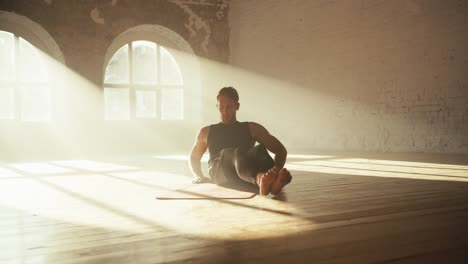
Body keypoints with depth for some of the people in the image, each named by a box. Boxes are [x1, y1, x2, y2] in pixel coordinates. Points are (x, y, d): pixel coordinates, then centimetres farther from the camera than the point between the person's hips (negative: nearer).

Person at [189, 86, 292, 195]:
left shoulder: (251, 128, 28)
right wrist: (198, 176, 19)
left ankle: (273, 181, -66)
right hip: (219, 173, -1)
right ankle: (260, 179, -71)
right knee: (237, 153, -36)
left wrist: (277, 170, -3)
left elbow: (280, 150, 21)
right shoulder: (207, 132, 33)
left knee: (259, 149, -33)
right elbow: (194, 157, 42)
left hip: (247, 176, 1)